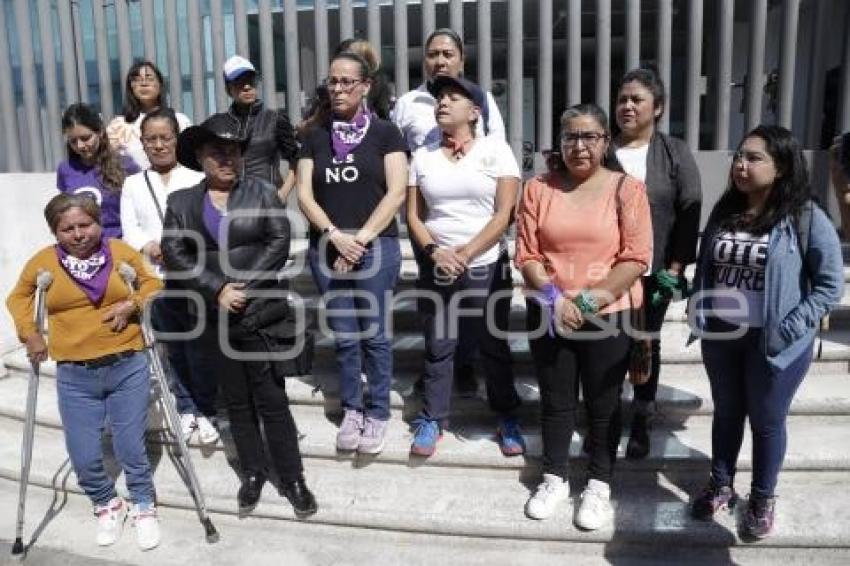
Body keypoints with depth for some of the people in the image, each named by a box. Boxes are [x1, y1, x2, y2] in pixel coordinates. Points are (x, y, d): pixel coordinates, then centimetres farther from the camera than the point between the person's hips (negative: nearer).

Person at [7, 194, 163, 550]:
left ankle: (143, 507, 30)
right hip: (74, 377, 1)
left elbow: (151, 284, 11)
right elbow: (18, 298, 16)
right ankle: (106, 504, 35)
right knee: (83, 457, 5)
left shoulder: (122, 251, -1)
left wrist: (133, 303, -9)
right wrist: (30, 334, 2)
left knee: (130, 449, 4)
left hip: (128, 368, -1)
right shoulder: (42, 262, 0)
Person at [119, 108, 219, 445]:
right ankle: (186, 409, 22)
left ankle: (206, 411, 13)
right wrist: (150, 247, -17)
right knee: (174, 347, 10)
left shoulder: (197, 180, 7)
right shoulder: (132, 184, 14)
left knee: (199, 347, 0)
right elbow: (129, 230, 4)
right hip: (157, 278, 3)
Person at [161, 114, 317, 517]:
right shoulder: (181, 202, 7)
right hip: (215, 317, 2)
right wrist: (218, 290, -13)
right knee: (236, 400, 13)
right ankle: (252, 473, 28)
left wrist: (244, 287, -15)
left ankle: (293, 478, 15)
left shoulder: (263, 193, 3)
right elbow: (174, 256, -2)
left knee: (272, 400, 2)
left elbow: (279, 243, -6)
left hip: (261, 313, -2)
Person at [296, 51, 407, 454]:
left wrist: (361, 238, -11)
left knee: (375, 334, 3)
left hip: (376, 248, -3)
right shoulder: (315, 137, 11)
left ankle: (377, 414, 16)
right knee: (344, 335, 8)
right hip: (327, 249, 3)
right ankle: (351, 410, 23)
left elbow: (396, 192, -5)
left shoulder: (385, 133, 2)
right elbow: (305, 195, 5)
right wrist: (335, 235, -10)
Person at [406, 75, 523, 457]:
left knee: (494, 348, 9)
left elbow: (505, 213, -8)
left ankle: (507, 419, 25)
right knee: (437, 348, 9)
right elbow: (413, 215, 6)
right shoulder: (422, 156, 7)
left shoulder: (495, 150, -2)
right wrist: (434, 252, -11)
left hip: (487, 267, -2)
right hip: (436, 268, 2)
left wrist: (466, 253, -15)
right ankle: (432, 419, 24)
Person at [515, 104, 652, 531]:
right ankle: (554, 478, 33)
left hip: (607, 318, -2)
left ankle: (599, 485, 31)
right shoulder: (538, 188, 2)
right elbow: (526, 255, 0)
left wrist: (590, 301, -16)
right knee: (555, 401, 15)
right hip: (548, 315, 2)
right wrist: (554, 298, -14)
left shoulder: (627, 188, -4)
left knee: (603, 405, 12)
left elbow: (636, 258, -9)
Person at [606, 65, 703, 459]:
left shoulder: (675, 153, 2)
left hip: (654, 273, 0)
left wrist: (675, 268, -8)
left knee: (647, 345, 12)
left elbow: (690, 212, -2)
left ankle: (641, 423, 26)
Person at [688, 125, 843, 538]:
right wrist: (698, 311, 3)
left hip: (771, 343, -4)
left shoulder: (806, 217, -11)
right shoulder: (724, 211, 5)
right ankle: (721, 486, 38)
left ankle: (762, 499, 33)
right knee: (726, 412, 19)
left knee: (767, 421, 12)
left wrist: (789, 328, -16)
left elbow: (830, 284, -10)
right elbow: (704, 268, 13)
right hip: (720, 337, 4)